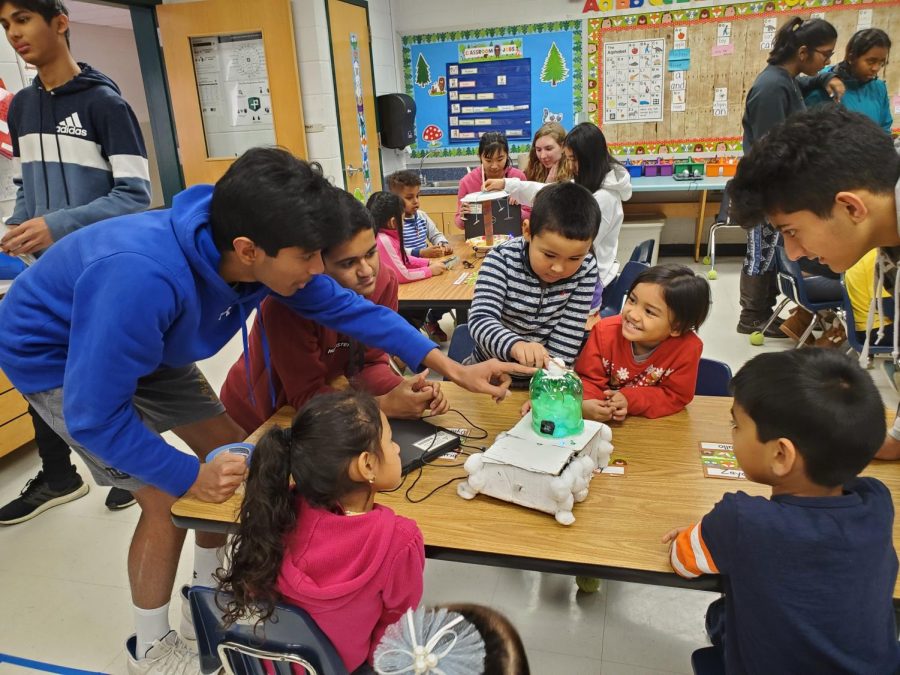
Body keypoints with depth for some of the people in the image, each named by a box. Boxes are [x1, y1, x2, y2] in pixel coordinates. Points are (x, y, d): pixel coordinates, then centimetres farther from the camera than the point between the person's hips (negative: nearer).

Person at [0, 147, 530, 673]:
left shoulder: (264, 253, -22)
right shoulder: (141, 279, -44)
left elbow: (345, 306, -10)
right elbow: (93, 416, -34)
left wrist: (451, 367, -13)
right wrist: (190, 476, -25)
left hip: (142, 346, 7)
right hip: (55, 357, -7)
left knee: (235, 452, 6)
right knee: (170, 499, -12)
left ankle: (209, 596, 31)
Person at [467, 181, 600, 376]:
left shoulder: (585, 270, -12)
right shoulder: (503, 259, -18)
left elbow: (568, 334, -11)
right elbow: (480, 319, -28)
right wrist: (516, 346, -45)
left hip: (544, 372, 1)